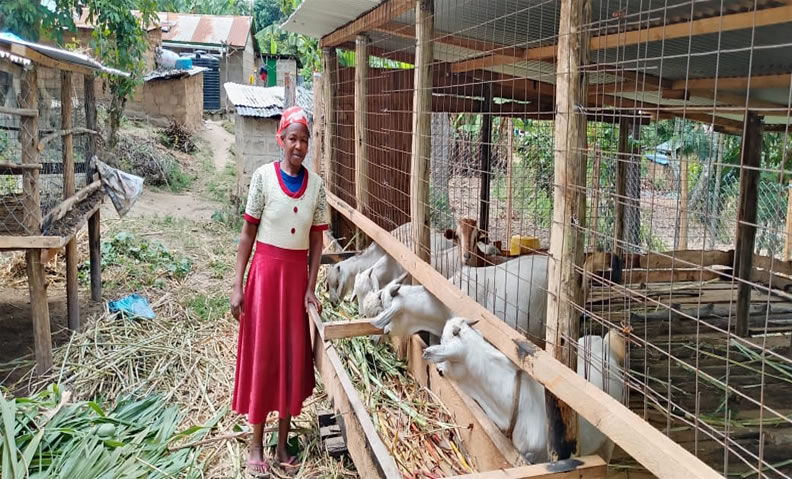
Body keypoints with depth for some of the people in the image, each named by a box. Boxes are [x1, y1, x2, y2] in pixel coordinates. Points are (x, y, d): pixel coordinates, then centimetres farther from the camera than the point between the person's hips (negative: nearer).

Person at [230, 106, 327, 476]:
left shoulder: (316, 184, 1)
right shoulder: (264, 176, -7)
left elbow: (316, 240, 4)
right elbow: (247, 233, -5)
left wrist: (311, 288, -2)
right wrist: (237, 285, -9)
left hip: (298, 273, 3)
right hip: (266, 270, -3)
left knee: (294, 354, 8)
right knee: (261, 352, 3)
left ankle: (283, 442, 22)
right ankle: (256, 446, 16)